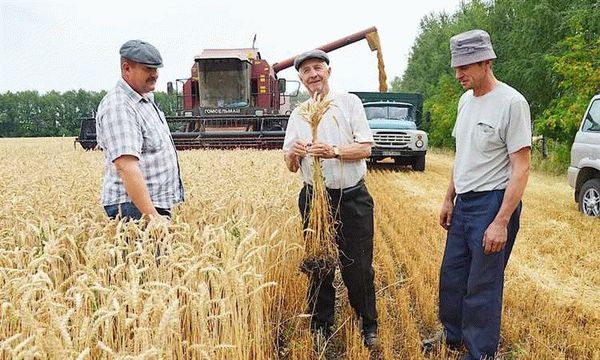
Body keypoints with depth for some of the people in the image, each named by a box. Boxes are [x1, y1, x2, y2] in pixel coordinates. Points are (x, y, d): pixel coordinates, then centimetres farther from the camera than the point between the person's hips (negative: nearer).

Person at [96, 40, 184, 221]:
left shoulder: (146, 98, 14)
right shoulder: (118, 106, -18)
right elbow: (127, 166, -28)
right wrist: (152, 216, -33)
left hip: (158, 204, 9)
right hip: (134, 207, -9)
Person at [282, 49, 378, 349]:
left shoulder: (349, 102, 1)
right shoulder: (298, 115, 9)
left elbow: (365, 148, -7)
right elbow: (291, 167, 7)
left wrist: (334, 151, -24)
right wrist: (293, 154, -16)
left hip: (352, 198, -2)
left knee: (358, 266, 2)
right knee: (318, 267, 11)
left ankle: (368, 327, 24)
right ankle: (320, 327, 29)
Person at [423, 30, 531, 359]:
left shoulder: (511, 103, -15)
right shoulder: (465, 100, 9)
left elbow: (521, 168, -17)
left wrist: (501, 222, -20)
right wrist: (448, 199, 16)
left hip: (493, 204, -8)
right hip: (463, 203, 8)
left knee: (483, 286, 3)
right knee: (452, 274, 18)